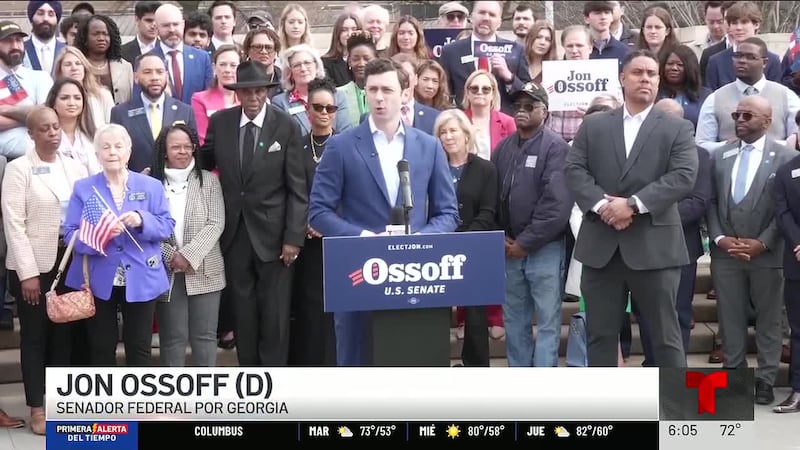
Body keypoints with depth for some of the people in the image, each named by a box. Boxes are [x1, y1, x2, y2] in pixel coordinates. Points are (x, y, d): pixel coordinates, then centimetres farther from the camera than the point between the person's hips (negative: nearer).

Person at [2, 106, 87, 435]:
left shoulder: (75, 168, 7)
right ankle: (37, 408, 11)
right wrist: (28, 273, -14)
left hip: (69, 263, 4)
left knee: (64, 334, 9)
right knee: (34, 337, 4)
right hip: (34, 265, -4)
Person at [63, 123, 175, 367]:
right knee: (101, 347, 8)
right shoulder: (83, 188, 3)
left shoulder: (151, 186, 5)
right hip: (98, 281, 0)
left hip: (141, 281, 0)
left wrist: (143, 221, -19)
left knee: (139, 347, 7)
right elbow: (70, 234, -3)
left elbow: (167, 226, 0)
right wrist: (99, 235, -22)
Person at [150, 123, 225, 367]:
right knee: (172, 337, 3)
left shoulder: (209, 180, 4)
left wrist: (189, 255, -13)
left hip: (204, 272, 1)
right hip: (167, 273, -1)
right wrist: (170, 256, -14)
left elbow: (216, 224, -3)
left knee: (205, 335, 5)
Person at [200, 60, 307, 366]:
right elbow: (204, 166, 11)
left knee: (274, 314, 2)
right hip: (234, 234, 3)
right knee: (243, 312, 8)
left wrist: (293, 237, -10)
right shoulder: (219, 123, 2)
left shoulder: (287, 127, -5)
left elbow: (297, 188, -6)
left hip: (272, 233, -2)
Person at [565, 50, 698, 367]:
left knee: (666, 335, 3)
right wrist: (601, 204, -16)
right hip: (601, 246, 2)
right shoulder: (593, 125, 11)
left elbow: (684, 176, -9)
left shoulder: (677, 128, 4)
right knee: (600, 333, 8)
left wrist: (633, 204, -18)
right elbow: (574, 170, 2)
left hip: (654, 246, -2)